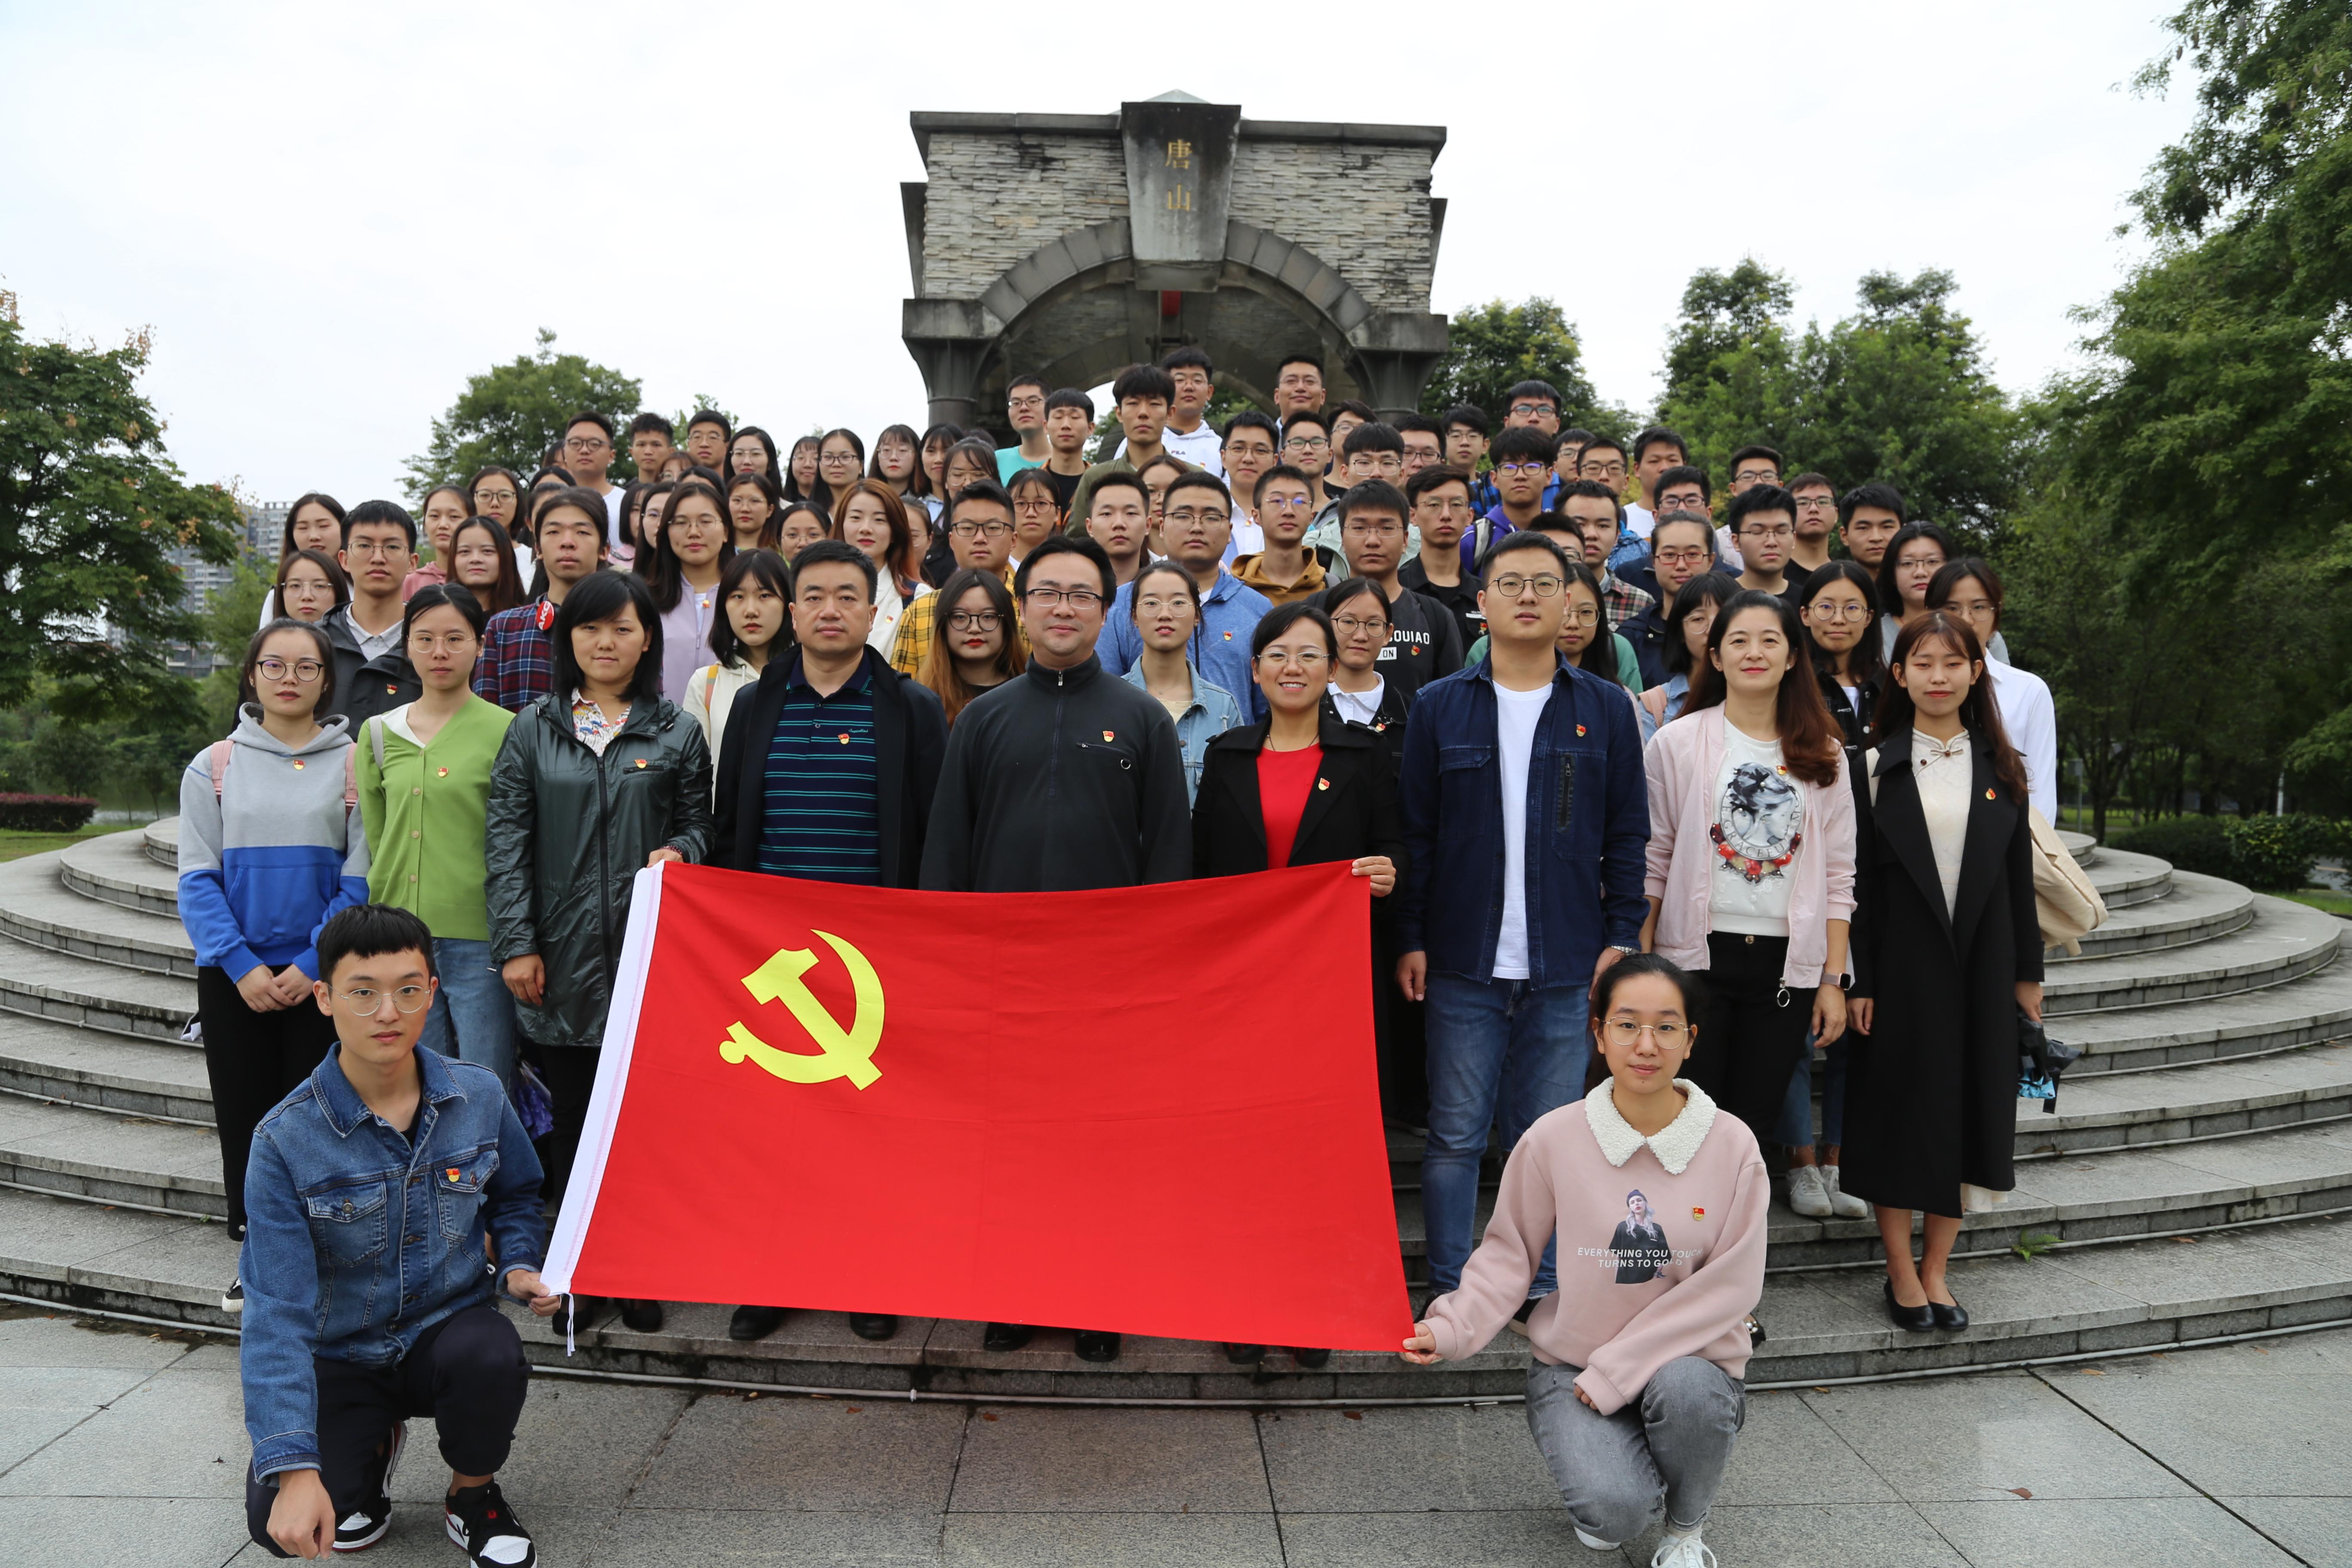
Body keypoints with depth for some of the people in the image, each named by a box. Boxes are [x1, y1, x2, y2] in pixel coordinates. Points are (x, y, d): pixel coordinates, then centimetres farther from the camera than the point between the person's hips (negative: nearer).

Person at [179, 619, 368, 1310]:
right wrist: (241, 966, -11)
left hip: (323, 977, -2)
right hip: (233, 978, 2)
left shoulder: (354, 763, -1)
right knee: (245, 1119, 9)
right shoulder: (214, 766, 5)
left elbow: (361, 878, -5)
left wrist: (312, 965, -13)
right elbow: (198, 878, 0)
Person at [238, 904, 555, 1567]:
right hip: (339, 1358, 0)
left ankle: (474, 1496, 0)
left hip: (447, 1331, 1)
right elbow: (278, 1312, -19)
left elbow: (517, 1196, 13)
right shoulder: (286, 1140, -17)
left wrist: (519, 1265, -8)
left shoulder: (478, 1097, -9)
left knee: (491, 1356, -34)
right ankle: (374, 1445, 16)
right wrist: (294, 1468, -26)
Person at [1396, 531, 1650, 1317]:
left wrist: (1623, 937, 0)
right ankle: (1449, 1286, 19)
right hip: (1464, 963, 0)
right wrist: (1410, 939, -2)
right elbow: (1414, 831, 4)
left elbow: (1627, 836, 7)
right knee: (1456, 1134, 5)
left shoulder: (1605, 709, 7)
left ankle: (1541, 1284, 23)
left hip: (1568, 965, 1)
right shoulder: (1439, 707, 4)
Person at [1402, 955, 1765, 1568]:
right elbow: (1511, 1253, 0)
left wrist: (1619, 1367, -16)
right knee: (1616, 1512, -25)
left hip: (1690, 1360, 1)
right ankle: (1593, 1455, 14)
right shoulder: (1554, 1139, -10)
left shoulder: (1731, 1147, -9)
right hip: (1571, 1364, -1)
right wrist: (1453, 1327, -18)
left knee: (1687, 1388, -34)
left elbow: (1731, 1284, -10)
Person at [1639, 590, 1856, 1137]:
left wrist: (1834, 980, 4)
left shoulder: (1824, 755, 9)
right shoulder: (1678, 742, 1)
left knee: (1755, 1124, 6)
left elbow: (1838, 877, 9)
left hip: (1786, 967, 2)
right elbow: (1652, 860, 0)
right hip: (1695, 955, -2)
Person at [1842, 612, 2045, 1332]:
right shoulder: (1877, 765, -3)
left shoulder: (2000, 767, 7)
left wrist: (2027, 970, 7)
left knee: (1971, 1104, 7)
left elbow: (2020, 873, 9)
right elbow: (1858, 880, -6)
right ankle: (1900, 1269, 16)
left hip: (1981, 961, 3)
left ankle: (1936, 1268, 20)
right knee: (1900, 1104, 2)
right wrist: (1858, 981, -10)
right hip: (1901, 963, -3)